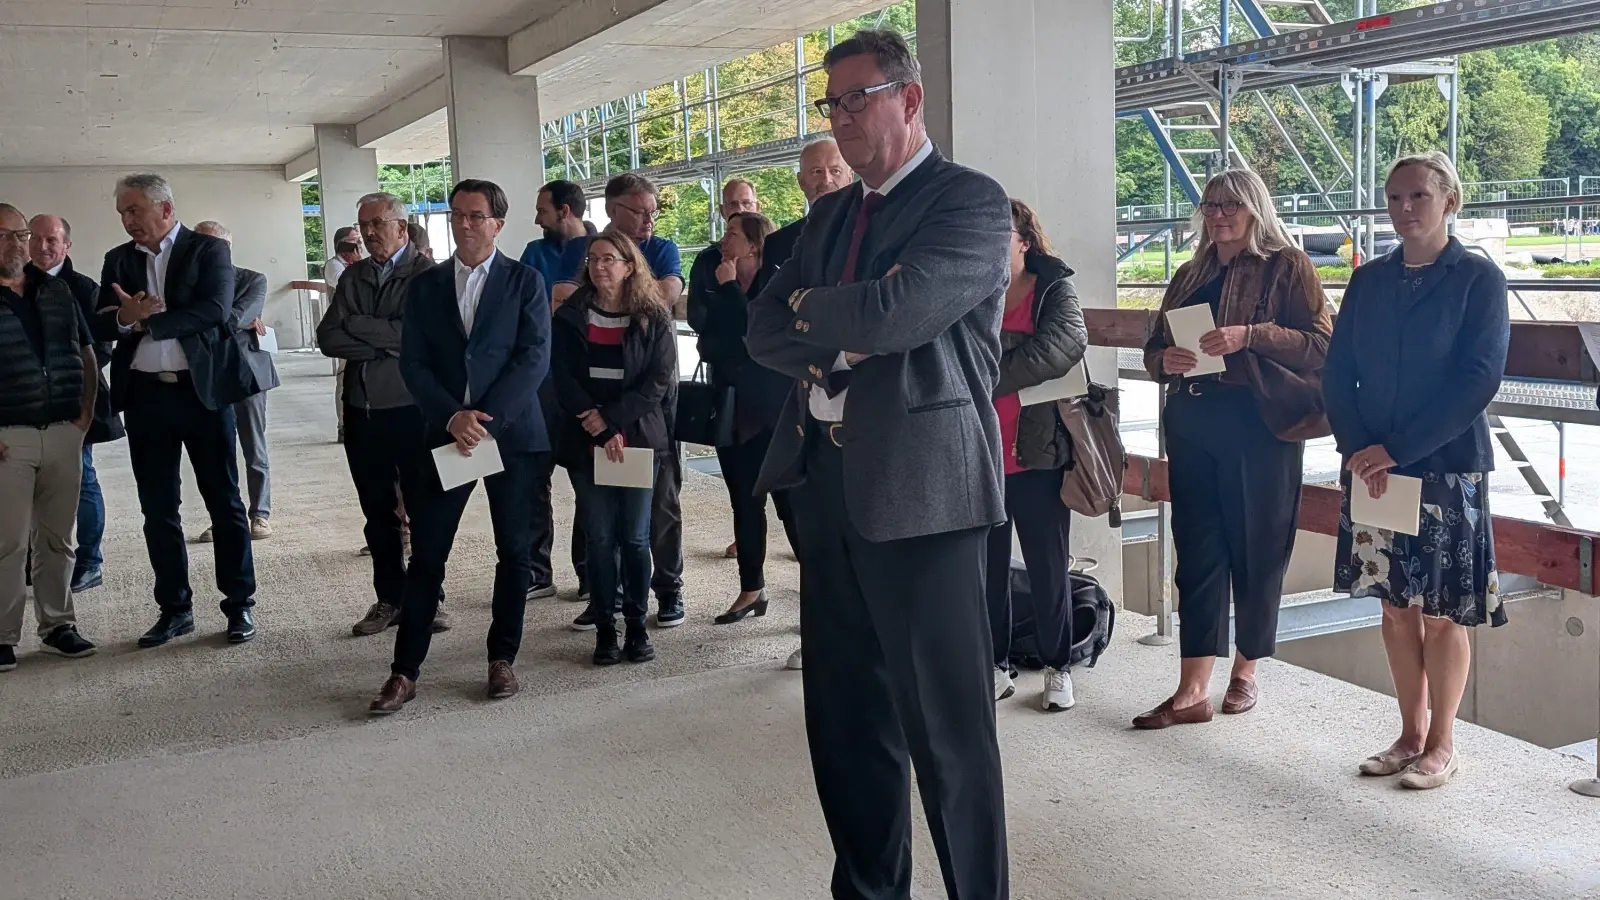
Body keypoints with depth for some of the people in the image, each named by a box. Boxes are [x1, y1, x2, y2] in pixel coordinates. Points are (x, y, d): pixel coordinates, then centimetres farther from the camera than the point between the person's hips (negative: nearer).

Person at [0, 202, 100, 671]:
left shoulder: (57, 291, 12)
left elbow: (86, 353, 18)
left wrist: (86, 411, 8)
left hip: (64, 433, 4)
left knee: (57, 538, 10)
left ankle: (57, 624, 19)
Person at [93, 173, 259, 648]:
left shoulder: (209, 250, -1)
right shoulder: (118, 261, 12)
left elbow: (215, 310, -16)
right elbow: (99, 325, 3)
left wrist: (146, 321, -15)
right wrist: (124, 318, -19)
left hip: (203, 390, -4)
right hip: (145, 395, 4)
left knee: (224, 501, 3)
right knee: (158, 508, 9)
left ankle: (240, 604, 12)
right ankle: (175, 609, 19)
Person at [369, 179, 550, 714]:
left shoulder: (524, 282, 2)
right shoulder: (426, 286, 9)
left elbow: (535, 358, -7)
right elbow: (412, 363, 3)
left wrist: (486, 418, -15)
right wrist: (453, 416, -13)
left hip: (512, 432, -1)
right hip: (447, 433, 1)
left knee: (514, 551, 6)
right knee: (426, 555, 0)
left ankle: (502, 659, 19)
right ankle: (405, 671, 6)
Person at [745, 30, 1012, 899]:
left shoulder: (970, 200, -5)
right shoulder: (828, 215, 18)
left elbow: (901, 309, -20)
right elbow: (764, 329, 10)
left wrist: (808, 310, -1)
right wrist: (842, 336, -10)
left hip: (919, 487, -7)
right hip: (825, 483, 8)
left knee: (946, 725, 0)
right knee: (844, 718, 15)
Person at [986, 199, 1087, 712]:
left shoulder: (1054, 292, -1)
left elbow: (1059, 348, -20)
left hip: (1037, 454, -3)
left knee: (1048, 567, 6)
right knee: (988, 567, 10)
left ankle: (1058, 668, 20)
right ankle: (996, 668, 22)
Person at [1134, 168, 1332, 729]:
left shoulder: (1287, 267, 0)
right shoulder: (1190, 276, 18)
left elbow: (1319, 344, -10)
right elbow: (1154, 349, 20)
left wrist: (1250, 335, -22)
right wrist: (1166, 361, -4)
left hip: (1261, 426, -4)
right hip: (1193, 425, 5)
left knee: (1256, 550, 3)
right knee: (1197, 551, 0)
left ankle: (1246, 671, 22)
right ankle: (1192, 690, 0)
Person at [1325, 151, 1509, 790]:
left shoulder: (1478, 279, -4)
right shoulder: (1368, 281, 9)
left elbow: (1479, 378, -13)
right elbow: (1337, 373, 6)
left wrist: (1397, 448, -18)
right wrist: (1359, 449, -9)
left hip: (1446, 467, -4)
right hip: (1373, 466, 4)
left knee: (1442, 611, 3)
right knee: (1396, 604, 10)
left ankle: (1442, 744, 16)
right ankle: (1411, 733, 23)